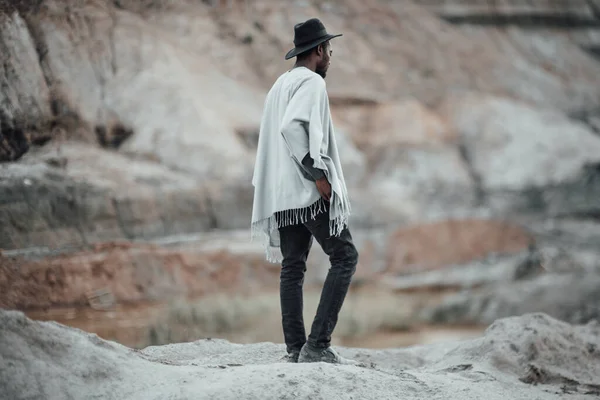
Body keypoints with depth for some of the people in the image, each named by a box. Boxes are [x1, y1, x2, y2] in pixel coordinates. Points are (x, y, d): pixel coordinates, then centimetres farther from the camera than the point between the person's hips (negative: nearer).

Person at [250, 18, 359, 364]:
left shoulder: (281, 85, 21)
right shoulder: (311, 82, -7)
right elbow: (293, 127, -22)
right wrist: (318, 174, -22)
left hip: (282, 193, 9)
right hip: (311, 192, -9)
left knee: (293, 267, 6)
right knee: (345, 256, -5)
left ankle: (296, 348, 3)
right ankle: (318, 343, -13)